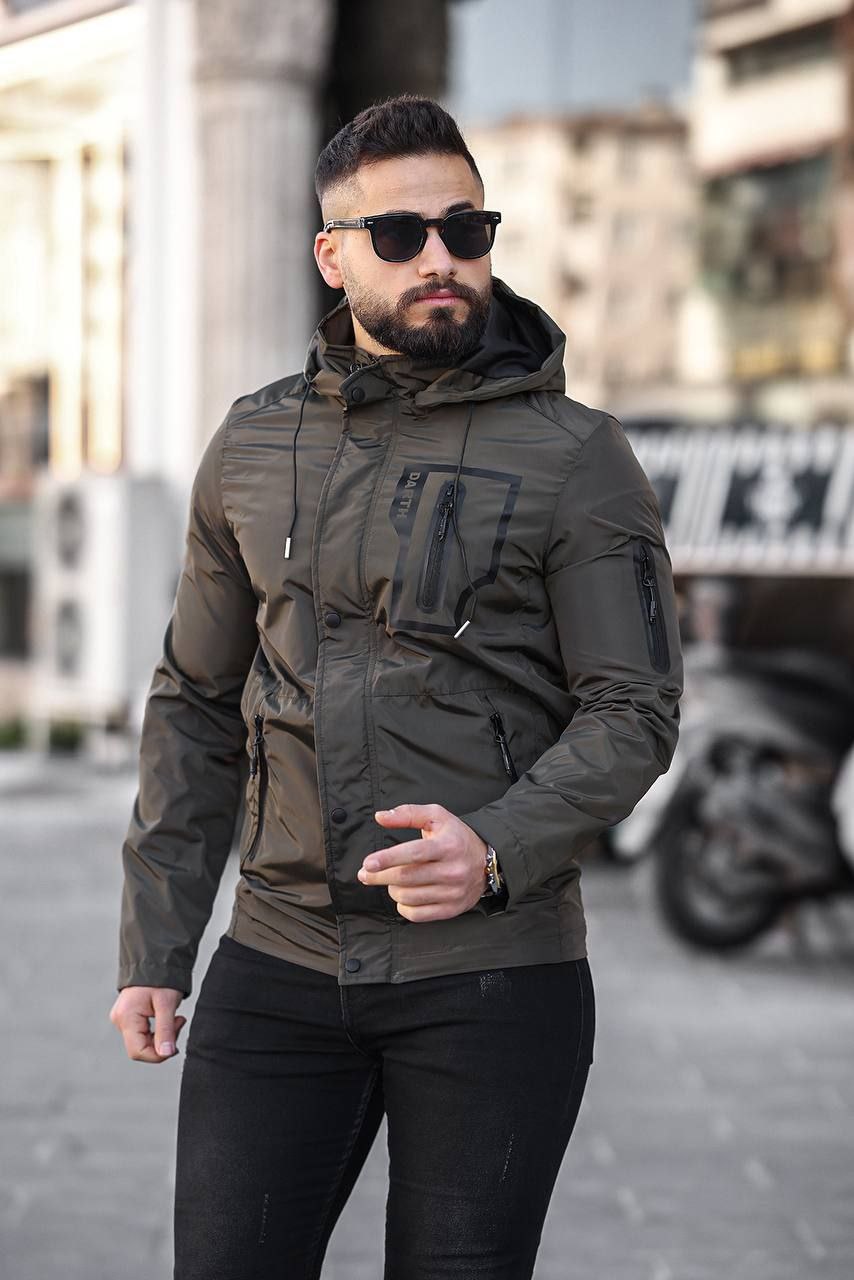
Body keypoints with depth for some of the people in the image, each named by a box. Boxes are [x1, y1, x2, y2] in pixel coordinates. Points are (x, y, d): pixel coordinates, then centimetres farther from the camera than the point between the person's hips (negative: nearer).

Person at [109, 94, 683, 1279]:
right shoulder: (254, 448, 8)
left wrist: (499, 850, -25)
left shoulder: (573, 456, -4)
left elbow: (634, 712, -7)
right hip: (279, 962, 3)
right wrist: (153, 949, 7)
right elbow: (196, 705, 12)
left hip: (492, 978, -3)